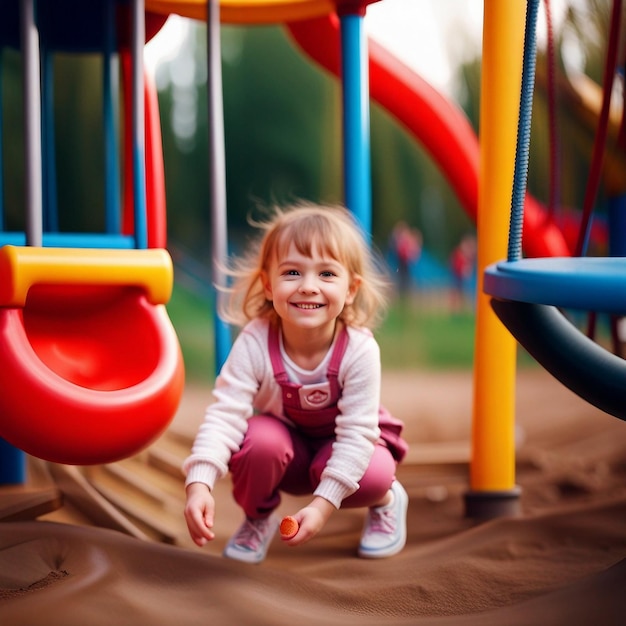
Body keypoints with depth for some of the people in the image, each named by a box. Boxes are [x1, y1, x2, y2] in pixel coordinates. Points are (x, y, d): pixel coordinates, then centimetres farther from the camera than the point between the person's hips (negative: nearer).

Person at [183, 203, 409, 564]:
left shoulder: (359, 350, -31)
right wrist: (199, 484, -49)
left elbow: (357, 432, -29)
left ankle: (386, 500, 6)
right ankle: (258, 517, 0)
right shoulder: (255, 343, -30)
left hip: (343, 446, -1)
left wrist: (323, 504, -37)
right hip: (286, 443, 1)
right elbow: (225, 415, -33)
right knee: (259, 441, -33)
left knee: (372, 476, -34)